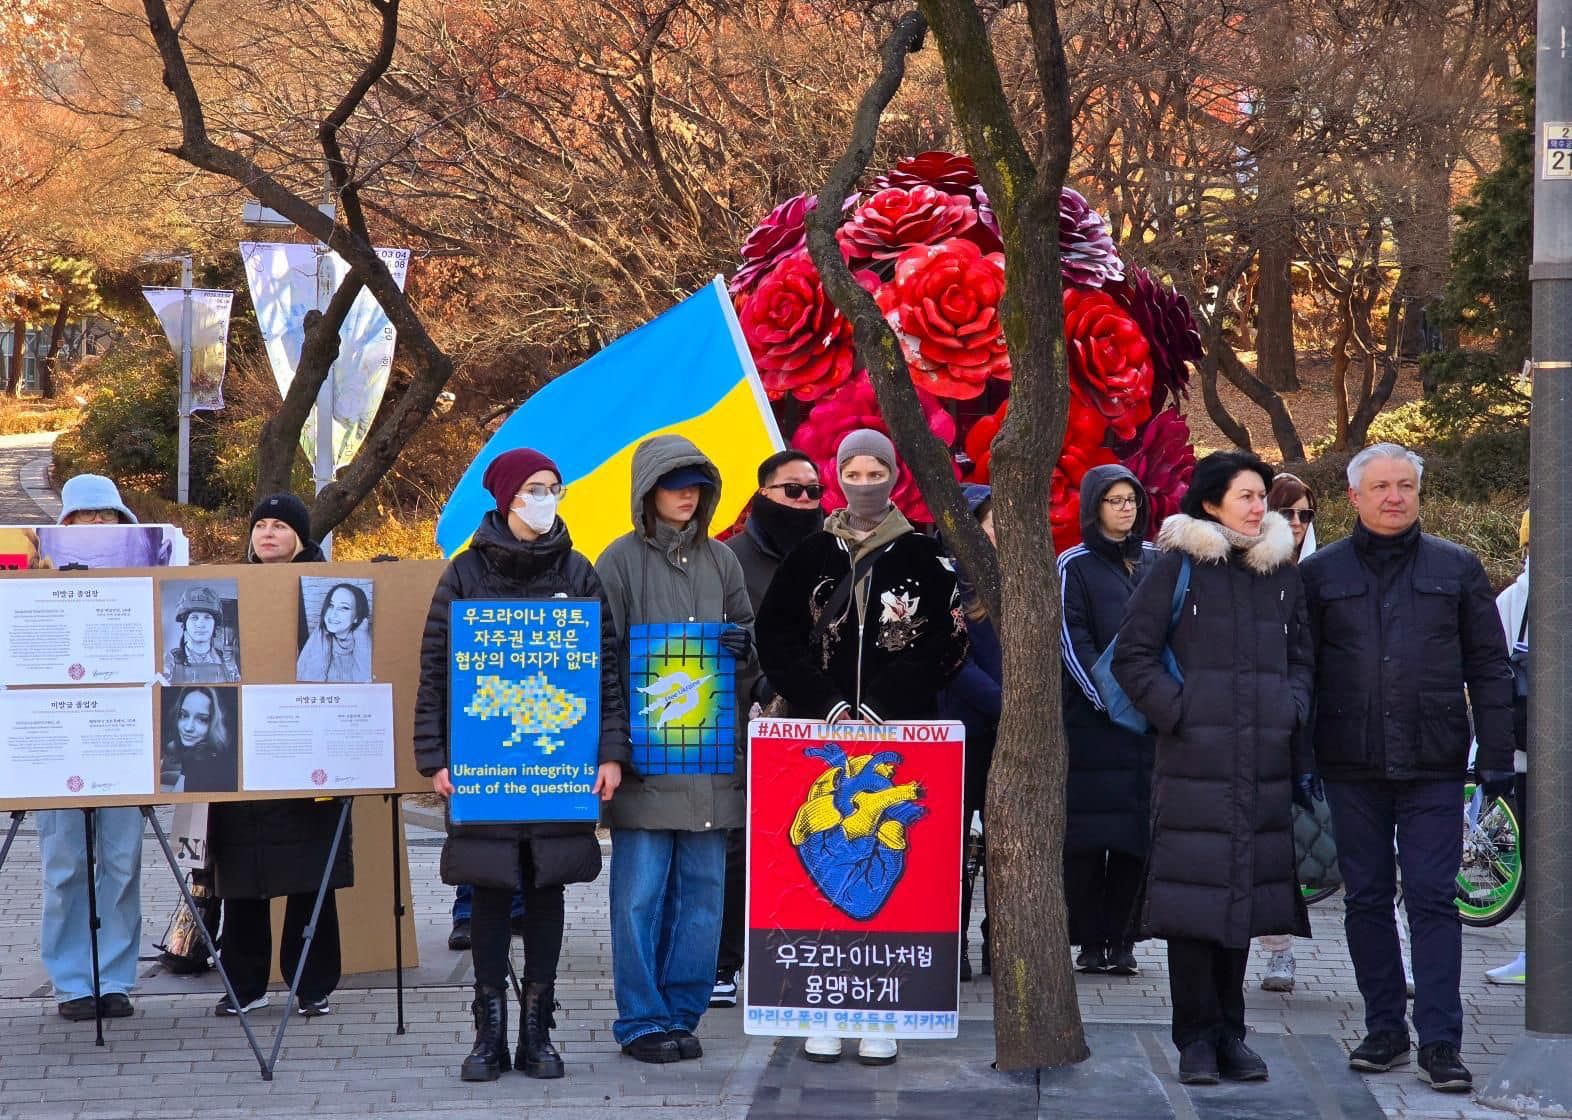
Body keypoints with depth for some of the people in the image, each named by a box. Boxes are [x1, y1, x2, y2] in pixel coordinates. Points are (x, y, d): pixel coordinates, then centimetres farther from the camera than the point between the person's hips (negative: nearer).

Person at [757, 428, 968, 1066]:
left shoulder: (923, 558, 6)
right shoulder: (811, 556, 9)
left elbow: (944, 646, 0)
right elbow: (777, 641, 5)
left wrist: (878, 712, -10)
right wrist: (830, 707, -8)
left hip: (901, 738, -1)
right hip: (822, 737, 1)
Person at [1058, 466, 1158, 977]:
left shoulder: (1157, 562, 15)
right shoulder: (1074, 566, 3)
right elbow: (1072, 641, -4)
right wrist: (1107, 698, -13)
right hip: (1091, 720, -3)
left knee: (1135, 830, 0)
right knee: (1088, 835, -4)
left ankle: (1120, 939, 4)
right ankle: (1090, 940, 0)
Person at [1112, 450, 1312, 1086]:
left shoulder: (1283, 571, 14)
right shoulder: (1179, 567, 0)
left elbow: (1299, 656, 23)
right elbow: (1132, 656, 0)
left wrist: (1293, 711, 6)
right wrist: (1175, 711, -9)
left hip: (1264, 762, 4)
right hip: (1195, 758, -4)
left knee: (1247, 887, 7)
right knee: (1193, 890, -6)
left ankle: (1229, 1033, 16)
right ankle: (1197, 1037, 1)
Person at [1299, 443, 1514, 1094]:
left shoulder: (1457, 569, 7)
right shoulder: (1321, 574, 8)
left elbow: (1488, 667, 8)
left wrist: (1496, 758, 1)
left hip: (1433, 767, -1)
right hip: (1352, 769, 1)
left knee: (1433, 899, -5)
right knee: (1366, 900, 7)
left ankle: (1439, 1042, -5)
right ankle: (1384, 1028, 17)